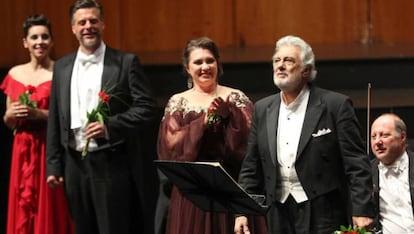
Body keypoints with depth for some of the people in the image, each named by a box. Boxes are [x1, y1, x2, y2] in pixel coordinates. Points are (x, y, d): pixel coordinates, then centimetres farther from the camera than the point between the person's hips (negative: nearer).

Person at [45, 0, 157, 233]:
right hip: (75, 163, 4)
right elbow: (55, 119, 13)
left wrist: (110, 126, -17)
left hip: (111, 163, -4)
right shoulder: (62, 66, 12)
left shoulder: (126, 62, -1)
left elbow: (146, 106, -5)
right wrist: (53, 165, 9)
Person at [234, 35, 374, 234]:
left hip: (322, 215, -5)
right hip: (280, 215, 5)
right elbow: (251, 168, 13)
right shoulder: (262, 109, 11)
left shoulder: (336, 105, -4)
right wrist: (242, 211, 5)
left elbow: (357, 164, -7)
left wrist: (362, 211, -14)